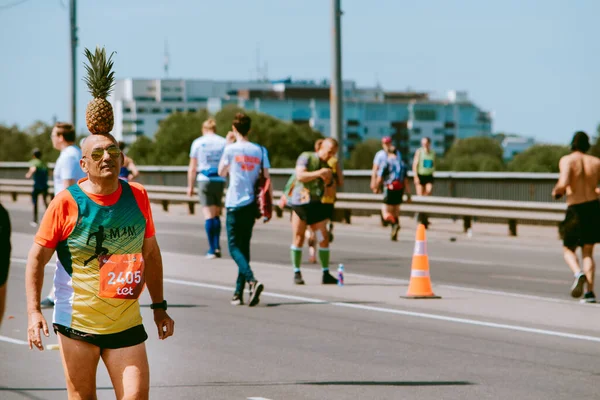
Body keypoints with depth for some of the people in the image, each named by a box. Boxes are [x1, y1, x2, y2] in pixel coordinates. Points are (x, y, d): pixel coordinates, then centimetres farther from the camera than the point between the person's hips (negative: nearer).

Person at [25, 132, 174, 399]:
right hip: (76, 322, -2)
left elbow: (150, 253, 15)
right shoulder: (67, 203, -8)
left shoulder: (138, 197, 3)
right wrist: (34, 311, -15)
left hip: (126, 323, 3)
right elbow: (37, 258, -5)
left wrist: (159, 307, 15)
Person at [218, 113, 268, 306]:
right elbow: (266, 177, 1)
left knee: (234, 247, -3)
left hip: (235, 204, -4)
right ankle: (239, 292, 12)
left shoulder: (231, 149, -6)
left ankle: (252, 280, -26)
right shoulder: (260, 150, 2)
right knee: (244, 246, 13)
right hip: (252, 205, 4)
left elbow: (222, 172, 9)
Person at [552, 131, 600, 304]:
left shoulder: (567, 160, -8)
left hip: (575, 210, -3)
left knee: (568, 249, 14)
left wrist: (556, 191, -1)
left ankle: (578, 274, -17)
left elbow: (563, 183, -23)